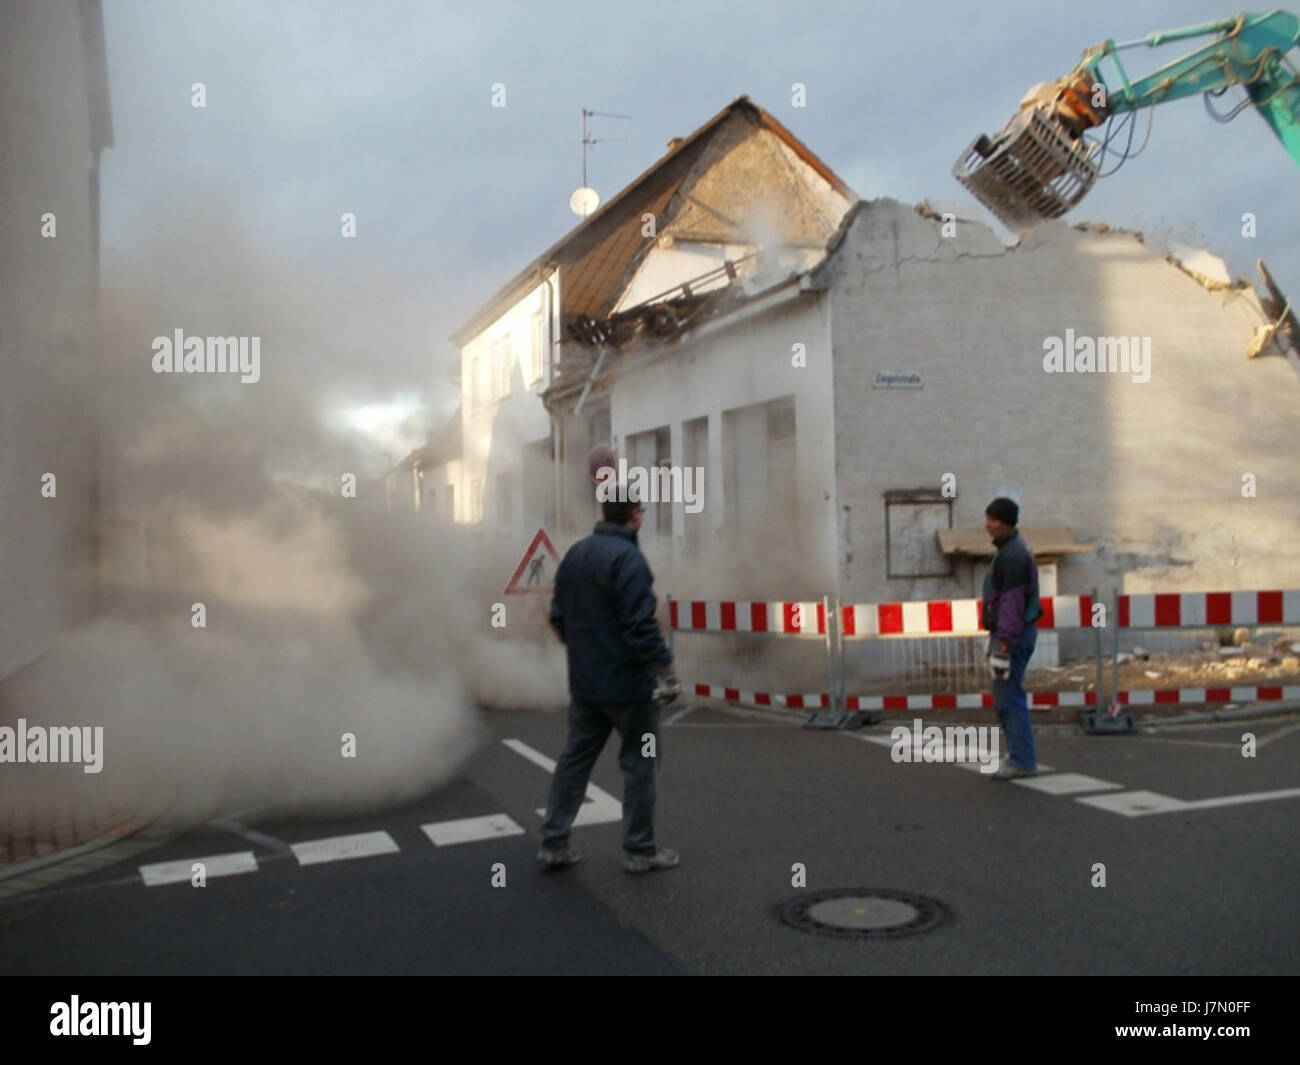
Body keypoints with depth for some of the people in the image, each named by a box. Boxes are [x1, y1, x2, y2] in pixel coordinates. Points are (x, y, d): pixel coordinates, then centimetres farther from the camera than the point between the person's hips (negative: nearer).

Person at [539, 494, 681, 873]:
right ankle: (639, 851, 13)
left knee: (575, 759, 14)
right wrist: (667, 669, -17)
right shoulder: (627, 557, -18)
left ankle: (554, 843, 16)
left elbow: (558, 617, 14)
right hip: (628, 684, -7)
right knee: (639, 763, 5)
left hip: (584, 683, 8)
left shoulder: (574, 554, 8)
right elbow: (641, 626, -23)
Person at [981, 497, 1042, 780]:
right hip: (1018, 632, 10)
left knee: (1008, 697, -6)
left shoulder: (1012, 556, -19)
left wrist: (1003, 647, -24)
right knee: (1008, 696, 14)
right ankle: (1022, 755, 20)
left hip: (1011, 636, -10)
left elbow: (1011, 605, -23)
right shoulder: (1014, 550, 14)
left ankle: (1021, 761, -2)